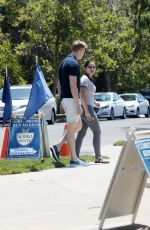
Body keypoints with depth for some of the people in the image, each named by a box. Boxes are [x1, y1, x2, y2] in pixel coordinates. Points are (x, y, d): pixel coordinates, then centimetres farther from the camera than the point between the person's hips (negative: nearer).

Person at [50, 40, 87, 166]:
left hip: (65, 98, 10)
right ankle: (74, 159, 0)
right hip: (71, 99, -10)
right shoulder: (74, 63, -16)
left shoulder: (65, 62, 15)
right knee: (72, 128, -4)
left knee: (78, 125, 16)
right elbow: (73, 86, -21)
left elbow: (60, 83, 19)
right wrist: (78, 104, -20)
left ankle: (57, 147, 11)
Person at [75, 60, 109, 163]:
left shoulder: (88, 79, 19)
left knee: (81, 133, 6)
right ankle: (98, 157, -2)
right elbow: (83, 96, -19)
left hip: (86, 108, 10)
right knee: (97, 132, -4)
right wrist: (87, 111, -24)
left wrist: (94, 102, 12)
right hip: (86, 108, -10)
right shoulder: (85, 79, -12)